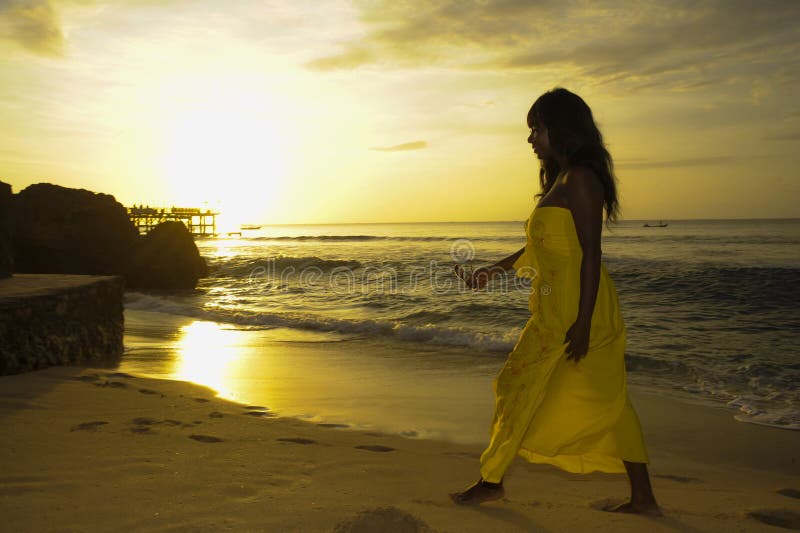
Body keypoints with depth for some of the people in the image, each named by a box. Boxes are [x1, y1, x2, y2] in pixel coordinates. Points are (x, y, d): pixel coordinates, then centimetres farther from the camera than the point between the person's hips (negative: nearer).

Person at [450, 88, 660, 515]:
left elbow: (590, 254, -18)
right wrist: (490, 273, 25)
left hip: (572, 311, -10)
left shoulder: (579, 178, -12)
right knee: (604, 402, 12)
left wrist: (583, 323, -21)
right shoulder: (562, 180, 18)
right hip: (558, 310, 10)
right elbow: (540, 247, 23)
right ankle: (642, 497, 20)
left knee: (520, 389, 1)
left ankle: (491, 482, 15)